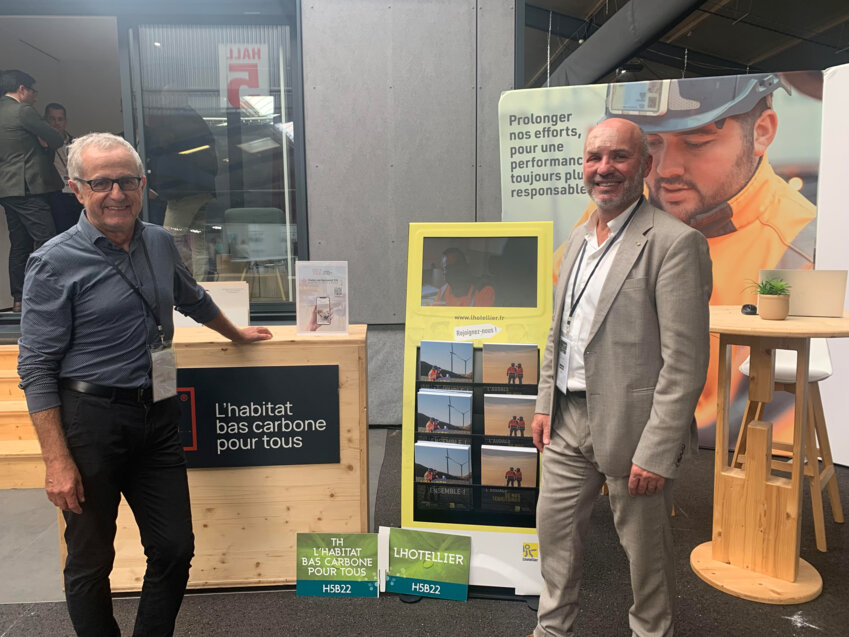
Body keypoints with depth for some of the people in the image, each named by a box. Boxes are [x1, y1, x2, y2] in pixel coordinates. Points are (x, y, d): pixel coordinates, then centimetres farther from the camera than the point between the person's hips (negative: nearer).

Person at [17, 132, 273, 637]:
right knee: (91, 561, 11)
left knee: (175, 548, 10)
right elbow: (37, 369, -10)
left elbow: (193, 300, 26)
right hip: (91, 419, -5)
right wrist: (57, 461, -14)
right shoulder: (55, 263, -9)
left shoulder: (160, 243, 7)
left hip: (157, 416, 5)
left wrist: (237, 334, 39)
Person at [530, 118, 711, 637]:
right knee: (555, 526, 18)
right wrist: (546, 403, 12)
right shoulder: (580, 237, 9)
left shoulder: (676, 243, -15)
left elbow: (685, 362, -18)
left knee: (645, 545, 13)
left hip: (631, 423, -7)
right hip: (569, 418, 7)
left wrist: (656, 452, -18)